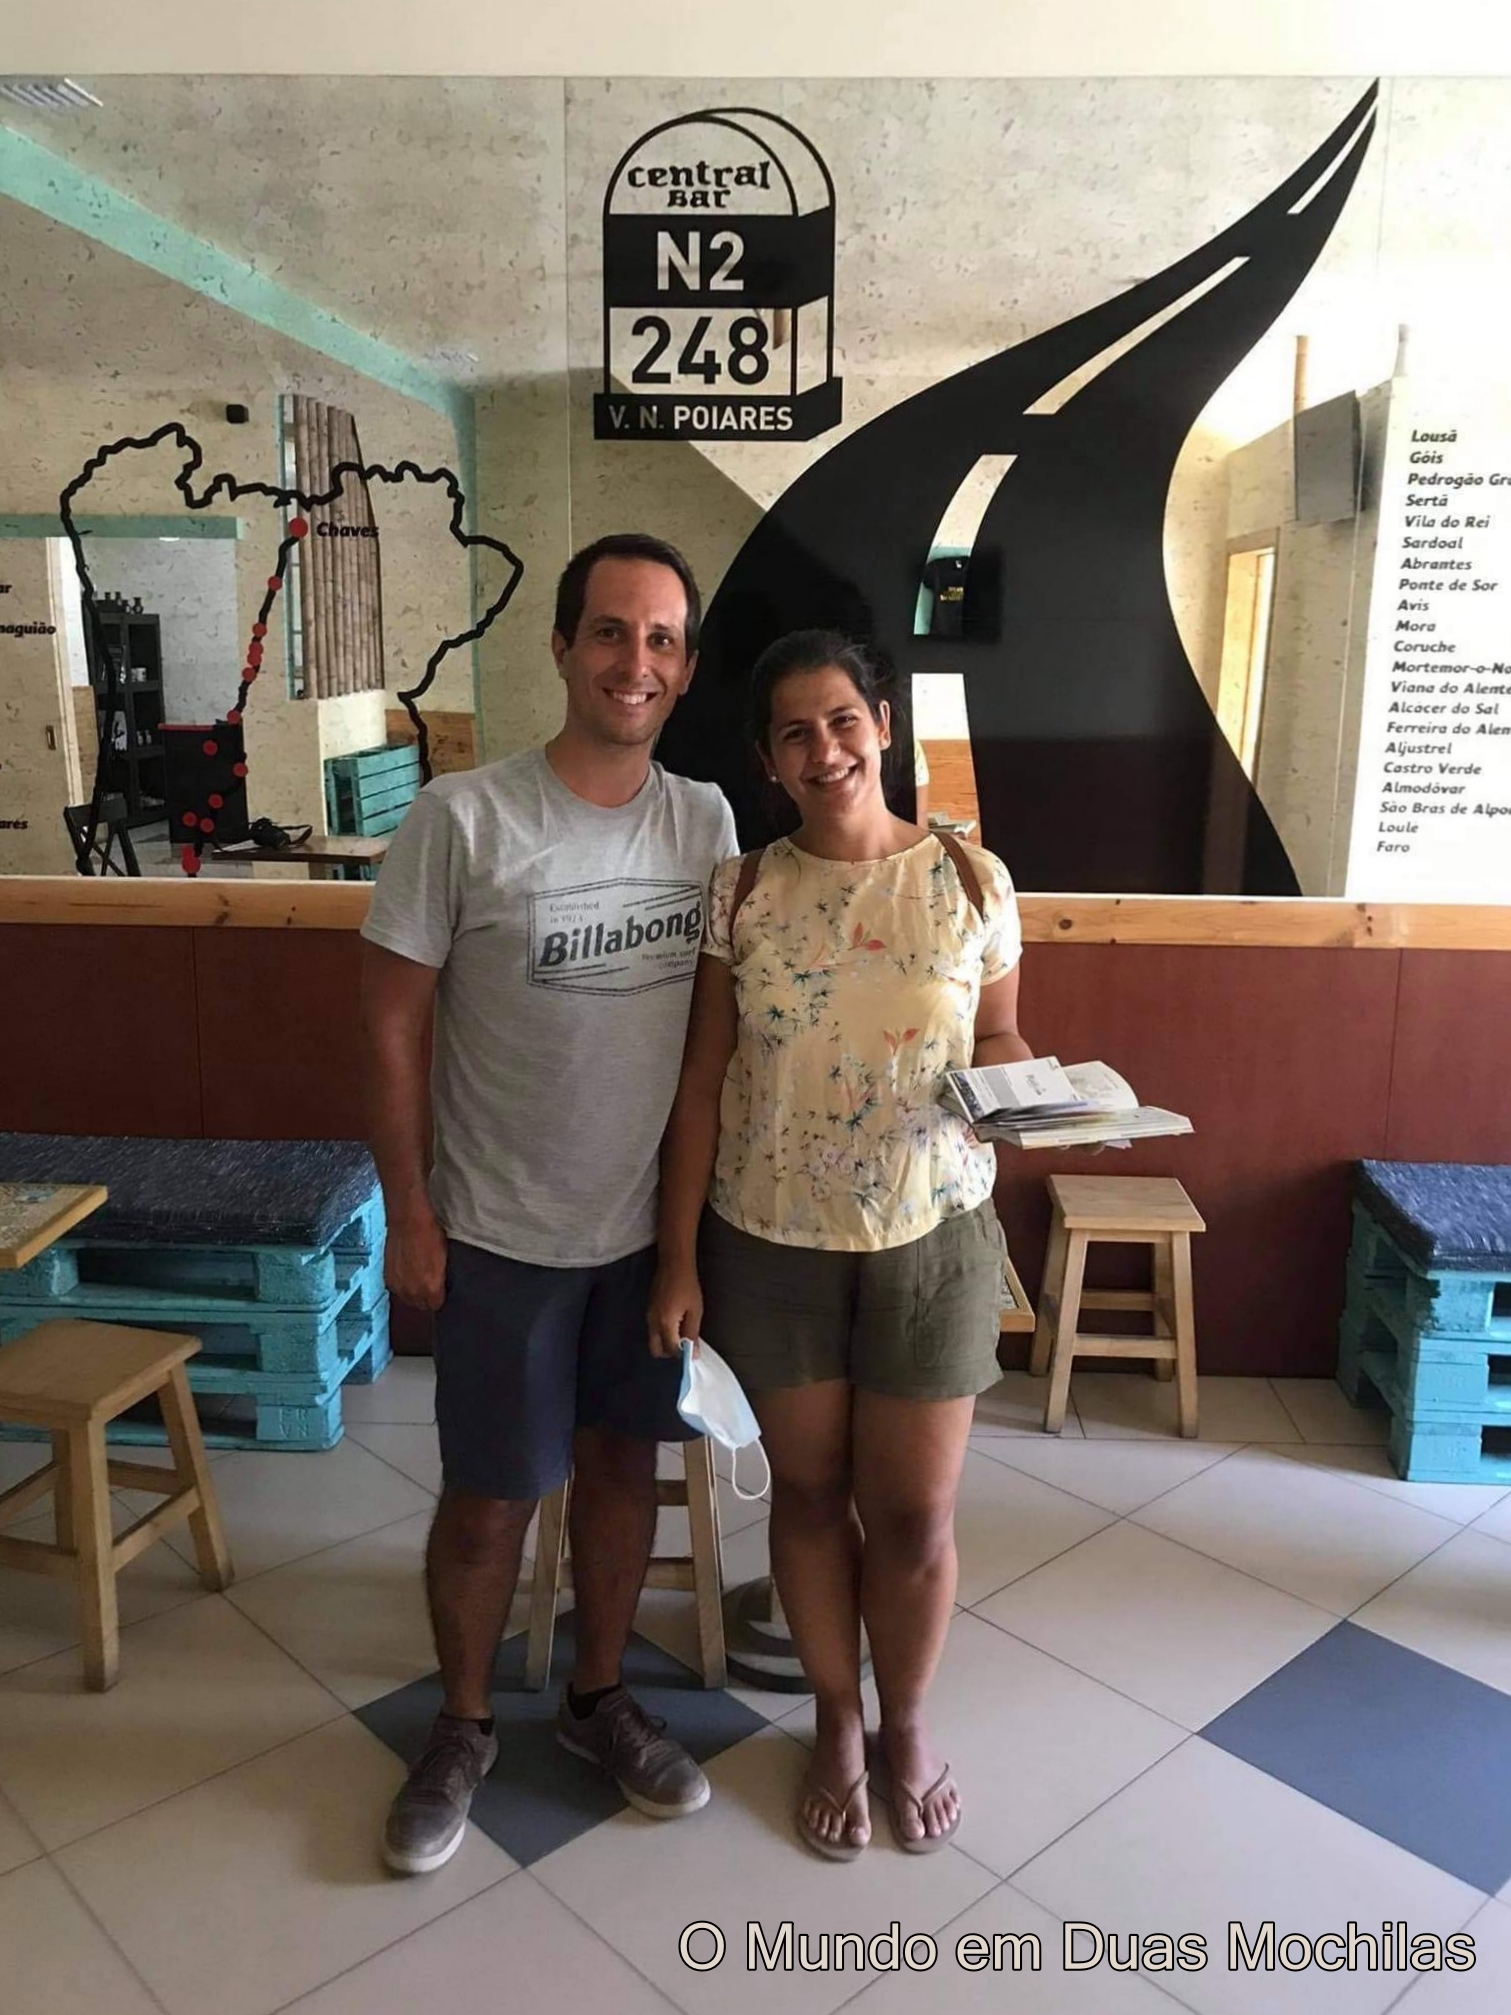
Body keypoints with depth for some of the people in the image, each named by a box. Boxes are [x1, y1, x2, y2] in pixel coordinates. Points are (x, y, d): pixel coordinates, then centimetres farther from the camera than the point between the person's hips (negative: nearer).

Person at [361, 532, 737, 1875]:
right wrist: (409, 1213, -9)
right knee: (489, 1500, 10)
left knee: (622, 1462, 18)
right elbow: (393, 1024, -10)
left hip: (651, 1220, 4)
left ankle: (599, 1697, 41)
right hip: (504, 1233, -3)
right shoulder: (463, 818, -15)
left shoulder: (705, 820, -2)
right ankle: (464, 1729, 36)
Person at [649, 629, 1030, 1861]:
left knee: (914, 1512, 10)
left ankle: (906, 1725, 38)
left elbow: (999, 1038, 6)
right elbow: (702, 1084, -3)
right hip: (772, 1241, 1)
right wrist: (677, 1258, -4)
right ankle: (837, 1722, 40)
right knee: (810, 1491, 16)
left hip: (931, 1236, 0)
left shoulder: (972, 880, -6)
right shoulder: (742, 892, -5)